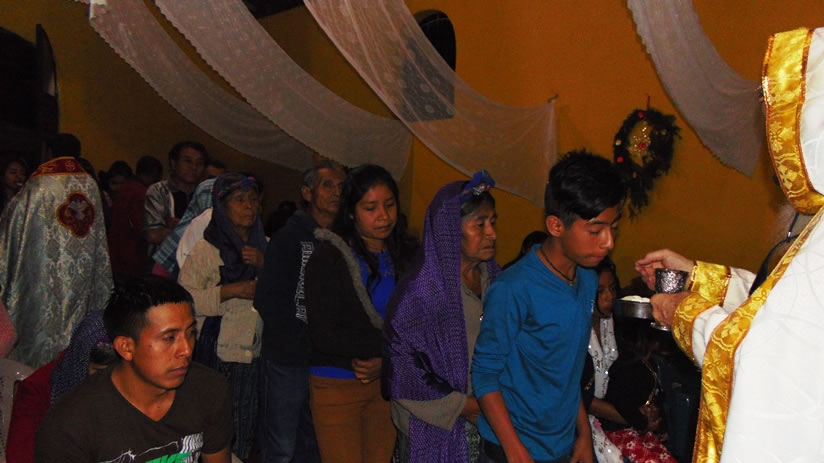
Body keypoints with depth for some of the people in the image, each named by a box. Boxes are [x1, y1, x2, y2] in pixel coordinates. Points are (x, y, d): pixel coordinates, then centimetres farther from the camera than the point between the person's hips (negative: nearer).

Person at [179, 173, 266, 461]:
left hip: (253, 353, 4)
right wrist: (231, 290, -18)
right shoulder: (207, 248, -5)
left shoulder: (264, 246, 9)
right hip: (216, 353, -4)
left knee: (245, 431, 13)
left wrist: (265, 265, -10)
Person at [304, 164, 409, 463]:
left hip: (385, 382, 4)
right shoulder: (329, 256, -10)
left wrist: (384, 361, -14)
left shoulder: (401, 255, 4)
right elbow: (323, 336, -16)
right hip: (337, 386, -4)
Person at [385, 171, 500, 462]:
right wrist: (470, 407, -14)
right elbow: (402, 375, -17)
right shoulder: (419, 292, -18)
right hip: (436, 432, -5)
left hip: (488, 426, 5)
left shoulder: (493, 279, 2)